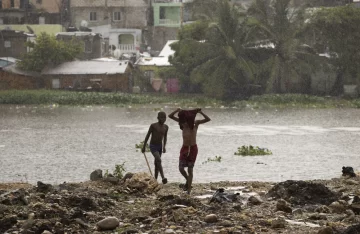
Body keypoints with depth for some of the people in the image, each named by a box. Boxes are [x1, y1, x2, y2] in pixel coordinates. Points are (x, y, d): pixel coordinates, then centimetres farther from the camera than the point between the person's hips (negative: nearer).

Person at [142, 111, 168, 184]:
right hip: (153, 146, -6)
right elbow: (147, 136, -6)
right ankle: (163, 178, -34)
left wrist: (164, 146, 1)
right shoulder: (153, 125, -14)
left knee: (156, 163, 11)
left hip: (160, 146, 6)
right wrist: (144, 146, -2)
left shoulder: (166, 127, 0)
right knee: (159, 160, -23)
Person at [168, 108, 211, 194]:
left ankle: (189, 189, 4)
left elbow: (208, 119, -16)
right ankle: (188, 180, 25)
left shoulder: (195, 123, -6)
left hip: (193, 148, -2)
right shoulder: (183, 122, -1)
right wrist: (177, 110, -21)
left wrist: (200, 112, -28)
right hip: (184, 147, 2)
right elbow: (170, 116, -4)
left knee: (190, 169, 0)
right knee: (181, 168, -5)